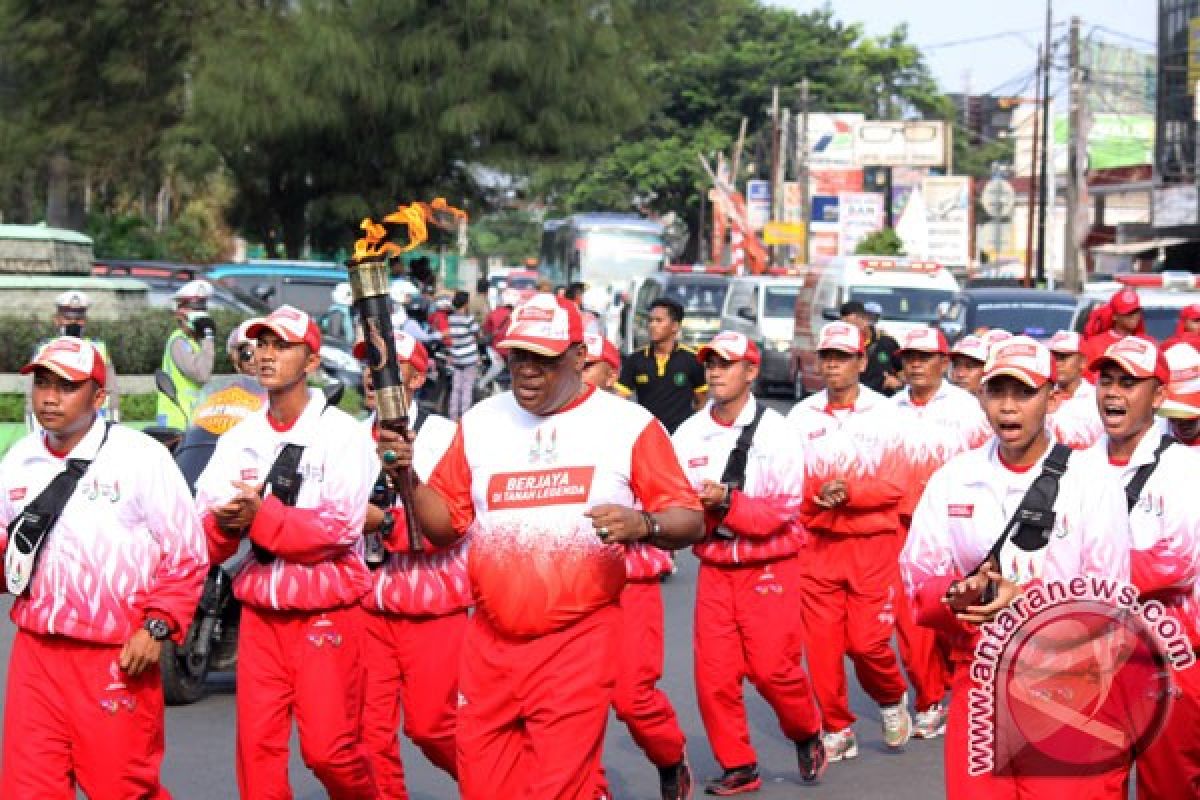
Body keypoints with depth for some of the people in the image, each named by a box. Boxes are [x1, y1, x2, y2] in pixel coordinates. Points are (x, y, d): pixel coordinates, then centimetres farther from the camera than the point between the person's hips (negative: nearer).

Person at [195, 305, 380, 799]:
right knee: (256, 750, 3)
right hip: (259, 614, 5)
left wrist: (260, 515, -25)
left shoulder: (341, 434, -5)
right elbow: (202, 534, 4)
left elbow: (341, 525, -17)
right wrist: (224, 523, -20)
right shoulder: (238, 439, 10)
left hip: (326, 613, -5)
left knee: (329, 748, -6)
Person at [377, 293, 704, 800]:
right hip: (490, 642, 4)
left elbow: (691, 521, -3)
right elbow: (445, 525, 12)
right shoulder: (480, 423, 10)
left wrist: (642, 524, -23)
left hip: (578, 643, -4)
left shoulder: (629, 425, -2)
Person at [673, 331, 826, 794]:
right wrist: (696, 507, -20)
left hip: (768, 569, -3)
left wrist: (726, 501, -24)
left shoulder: (774, 431, -7)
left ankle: (807, 734, 23)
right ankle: (738, 767, 15)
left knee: (772, 668, -7)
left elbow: (784, 510, -12)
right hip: (713, 569, 3)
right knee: (713, 673, 0)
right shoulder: (689, 434, 1)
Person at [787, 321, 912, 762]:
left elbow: (894, 486, -4)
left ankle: (893, 699, 25)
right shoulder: (801, 415, 5)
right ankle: (837, 730, 16)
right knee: (822, 642, 1)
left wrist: (850, 491, -19)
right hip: (818, 542, 2)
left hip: (872, 542, -2)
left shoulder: (884, 414, -1)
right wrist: (816, 493, -15)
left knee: (867, 640, -6)